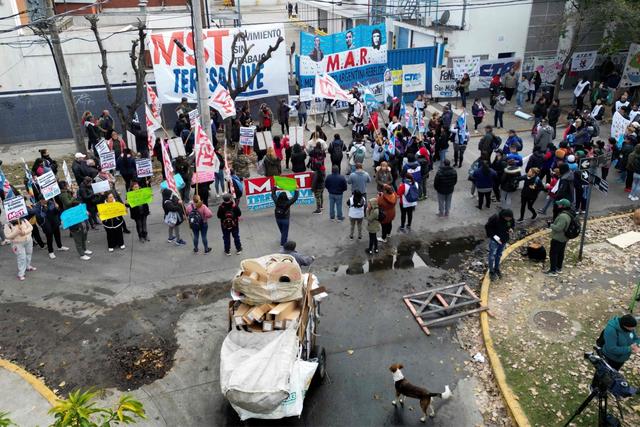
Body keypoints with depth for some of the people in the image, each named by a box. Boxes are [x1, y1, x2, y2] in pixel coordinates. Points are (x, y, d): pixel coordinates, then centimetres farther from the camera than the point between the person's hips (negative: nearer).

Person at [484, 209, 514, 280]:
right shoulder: (495, 218, -29)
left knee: (499, 255, 21)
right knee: (492, 255, 4)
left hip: (504, 240, 5)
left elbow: (512, 225, 11)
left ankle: (497, 269, 38)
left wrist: (511, 229, -12)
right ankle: (491, 272, 17)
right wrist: (494, 236, -24)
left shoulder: (510, 219, -12)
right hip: (494, 240, -5)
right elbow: (487, 227, -19)